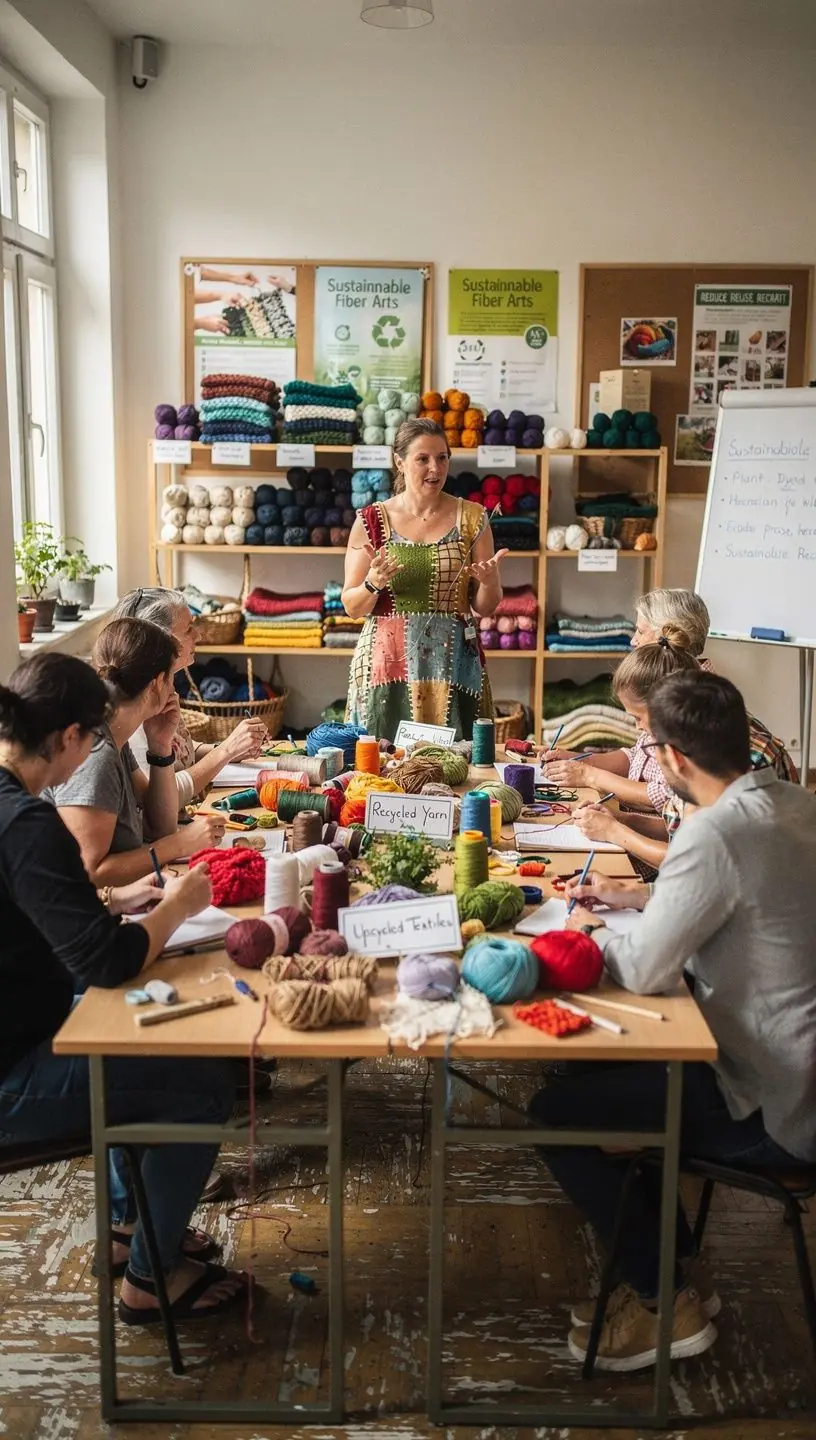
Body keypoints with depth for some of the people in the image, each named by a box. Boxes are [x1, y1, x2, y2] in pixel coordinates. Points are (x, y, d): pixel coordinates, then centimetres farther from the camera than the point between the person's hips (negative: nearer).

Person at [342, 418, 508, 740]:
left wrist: (489, 581, -13)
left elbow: (484, 607, 7)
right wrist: (373, 584, -15)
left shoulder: (472, 518, 5)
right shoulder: (370, 520, 2)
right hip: (387, 664, 0)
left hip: (452, 663, 1)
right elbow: (351, 607, 4)